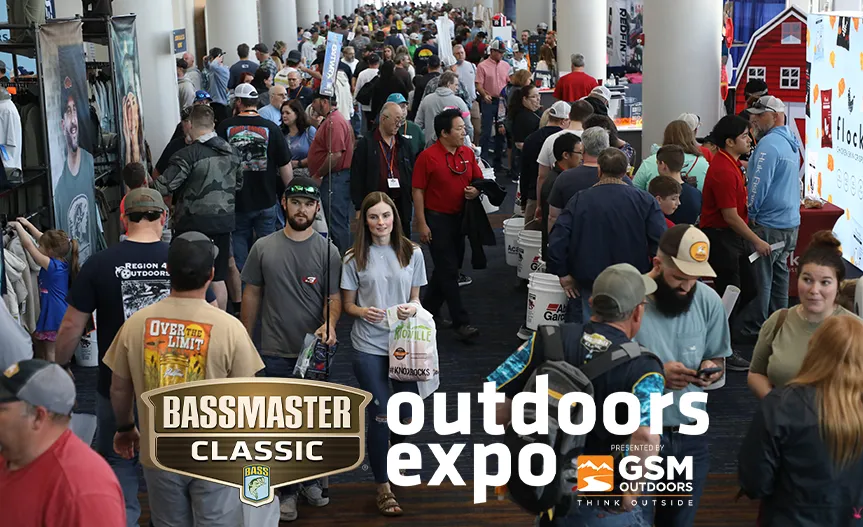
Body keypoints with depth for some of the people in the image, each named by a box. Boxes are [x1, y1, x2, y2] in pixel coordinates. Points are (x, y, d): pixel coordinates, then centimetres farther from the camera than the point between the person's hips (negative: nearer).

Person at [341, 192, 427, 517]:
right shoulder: (355, 258, -3)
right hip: (369, 346, -2)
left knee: (409, 416, 7)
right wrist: (362, 311, -20)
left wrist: (412, 308, -14)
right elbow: (347, 305, 2)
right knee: (380, 418, 0)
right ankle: (383, 487, 18)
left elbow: (415, 298, 9)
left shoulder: (412, 253, 0)